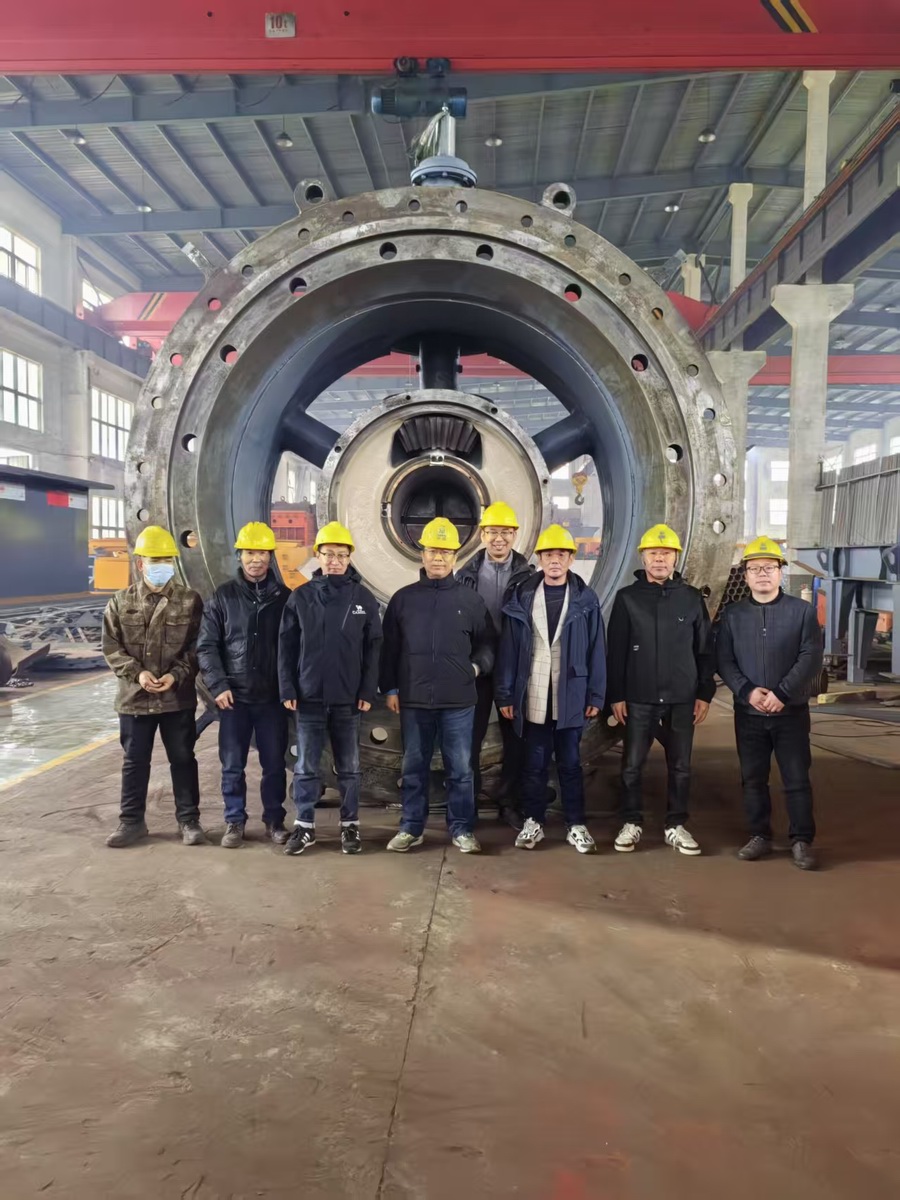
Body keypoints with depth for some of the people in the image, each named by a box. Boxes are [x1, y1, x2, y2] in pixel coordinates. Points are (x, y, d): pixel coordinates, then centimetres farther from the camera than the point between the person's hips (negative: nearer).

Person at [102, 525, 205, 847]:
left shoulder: (190, 600, -2)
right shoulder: (121, 602, 2)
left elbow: (198, 646, -2)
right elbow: (111, 647, 2)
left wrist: (177, 675, -15)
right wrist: (137, 673, -12)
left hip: (178, 698, -1)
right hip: (134, 697, 2)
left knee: (183, 760, 8)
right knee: (134, 762, 12)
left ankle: (189, 820, 20)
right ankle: (132, 821, 26)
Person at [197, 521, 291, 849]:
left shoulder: (284, 597, 3)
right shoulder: (222, 597, 2)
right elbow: (206, 646, 1)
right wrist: (218, 686, -8)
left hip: (272, 697, 0)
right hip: (234, 697, 0)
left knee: (274, 764, 7)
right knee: (232, 765, 7)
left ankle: (274, 820, 21)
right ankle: (234, 822, 20)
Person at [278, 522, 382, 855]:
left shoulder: (364, 598, 1)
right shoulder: (300, 597, 2)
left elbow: (372, 649, 2)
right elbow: (286, 647, 3)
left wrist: (367, 692, -4)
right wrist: (288, 689, -3)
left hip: (348, 699, 0)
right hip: (309, 697, 0)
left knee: (349, 768, 9)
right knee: (305, 768, 6)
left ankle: (350, 825, 21)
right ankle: (305, 826, 18)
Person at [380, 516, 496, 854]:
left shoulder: (470, 599, 5)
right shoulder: (403, 598, 6)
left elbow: (487, 642, 13)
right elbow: (389, 648, 8)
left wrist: (477, 666, -4)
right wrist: (390, 688, 4)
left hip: (458, 701, 0)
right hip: (414, 700, 1)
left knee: (460, 769, 6)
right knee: (414, 768, 10)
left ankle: (462, 829, 17)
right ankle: (411, 828, 22)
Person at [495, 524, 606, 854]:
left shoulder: (585, 599, 2)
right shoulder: (522, 597, 2)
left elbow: (596, 650, 2)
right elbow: (509, 649, 1)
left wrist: (595, 696, -2)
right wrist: (506, 694, -2)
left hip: (571, 695, 0)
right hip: (533, 697, 1)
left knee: (570, 762, 8)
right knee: (534, 762, 9)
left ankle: (576, 825, 19)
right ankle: (533, 822, 22)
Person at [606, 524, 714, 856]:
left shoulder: (691, 598, 4)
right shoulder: (627, 598, 1)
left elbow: (705, 650, 7)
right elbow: (616, 652, 1)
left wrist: (705, 694, 2)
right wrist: (616, 695, -3)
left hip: (682, 699, 1)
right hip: (639, 698, -1)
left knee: (680, 766, 8)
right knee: (632, 765, 4)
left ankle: (676, 826, 21)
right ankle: (632, 823, 19)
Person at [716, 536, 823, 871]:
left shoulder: (802, 611, 0)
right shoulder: (732, 615, 6)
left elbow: (811, 658, -7)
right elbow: (724, 661, 1)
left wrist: (782, 693, -17)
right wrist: (749, 691, -15)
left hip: (792, 712, -2)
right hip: (748, 713, 2)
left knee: (797, 779, 2)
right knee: (753, 778, 9)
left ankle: (802, 841, 14)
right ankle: (760, 836, 21)